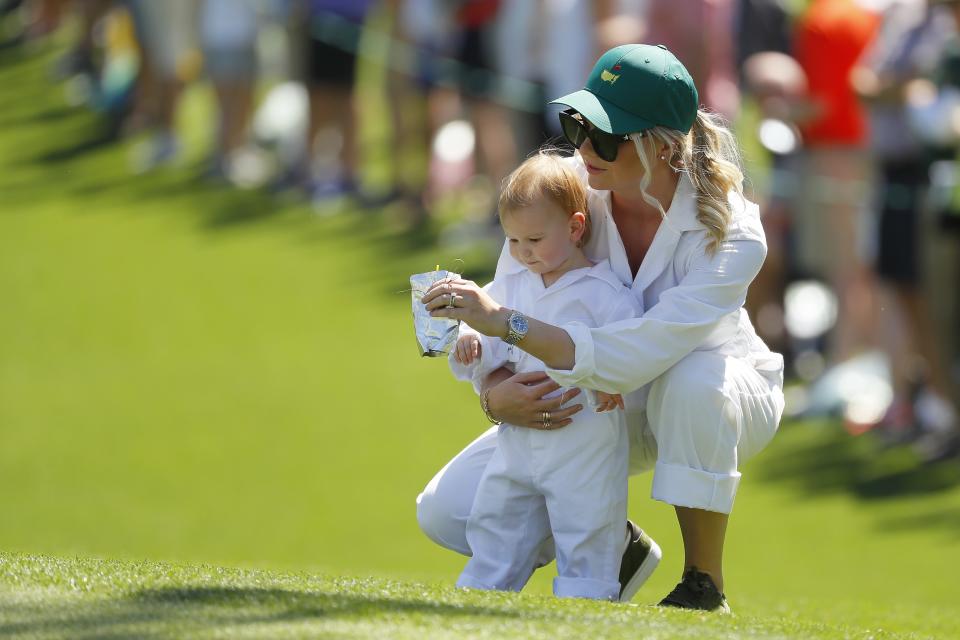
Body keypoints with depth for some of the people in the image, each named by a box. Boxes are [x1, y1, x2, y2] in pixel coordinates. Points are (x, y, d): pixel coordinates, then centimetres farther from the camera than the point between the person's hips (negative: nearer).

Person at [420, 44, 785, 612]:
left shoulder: (731, 234, -33)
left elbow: (638, 356, -43)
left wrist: (506, 322, -50)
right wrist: (495, 394, -37)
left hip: (715, 401, -4)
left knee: (692, 380, -42)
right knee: (447, 512, -13)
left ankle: (705, 583, -20)